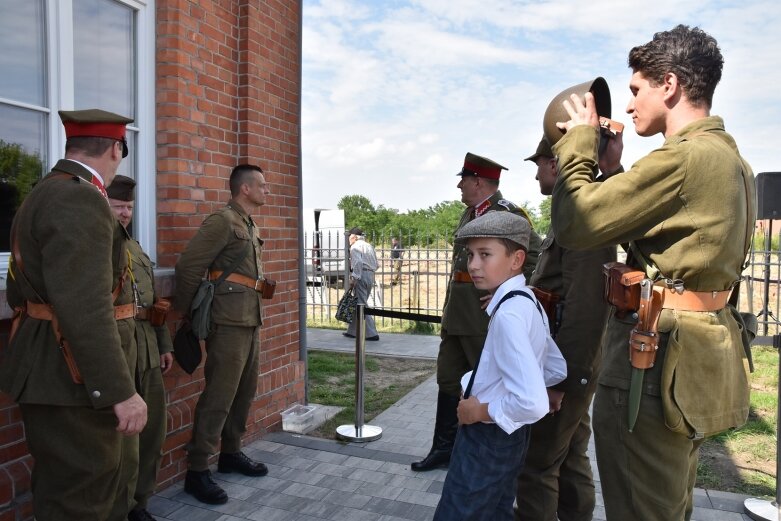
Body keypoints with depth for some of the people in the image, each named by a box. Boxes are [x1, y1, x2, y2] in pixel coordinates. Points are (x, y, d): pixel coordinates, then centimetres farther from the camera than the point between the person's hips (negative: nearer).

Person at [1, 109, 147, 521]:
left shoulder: (44, 195, 14)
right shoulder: (80, 199, -19)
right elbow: (85, 308, -27)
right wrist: (121, 392, -25)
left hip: (62, 373, 10)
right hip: (74, 378, -10)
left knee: (108, 482, 22)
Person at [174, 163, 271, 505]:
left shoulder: (250, 226, 18)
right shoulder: (222, 221, -11)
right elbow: (187, 266, -13)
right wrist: (188, 312, -4)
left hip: (250, 320, 9)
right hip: (229, 321, -9)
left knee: (245, 391, 16)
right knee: (218, 396, -5)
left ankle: (231, 453, 30)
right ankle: (197, 471, 5)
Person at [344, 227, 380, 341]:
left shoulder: (355, 247, -6)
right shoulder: (369, 246, 21)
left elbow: (357, 262, -21)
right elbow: (375, 264, 19)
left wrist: (354, 279, -22)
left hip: (361, 276, -9)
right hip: (371, 275, 9)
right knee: (359, 304, 16)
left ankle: (371, 333, -8)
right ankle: (352, 331, 23)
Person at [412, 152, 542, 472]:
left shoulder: (508, 214, -14)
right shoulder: (468, 214, 12)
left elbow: (535, 257, -20)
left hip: (487, 318, -8)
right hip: (457, 316, 9)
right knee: (448, 381, 14)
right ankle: (445, 447, 27)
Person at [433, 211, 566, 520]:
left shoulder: (507, 314, -27)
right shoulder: (528, 302, 2)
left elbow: (533, 404, -34)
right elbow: (557, 370, 13)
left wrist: (481, 410, -19)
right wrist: (500, 387, 8)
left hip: (488, 438, -9)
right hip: (507, 435, 9)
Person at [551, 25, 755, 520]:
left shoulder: (684, 155, -19)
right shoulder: (728, 157, 14)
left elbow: (574, 224, -19)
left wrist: (581, 142, -5)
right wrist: (612, 168, 12)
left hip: (655, 358, -10)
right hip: (694, 354, 11)